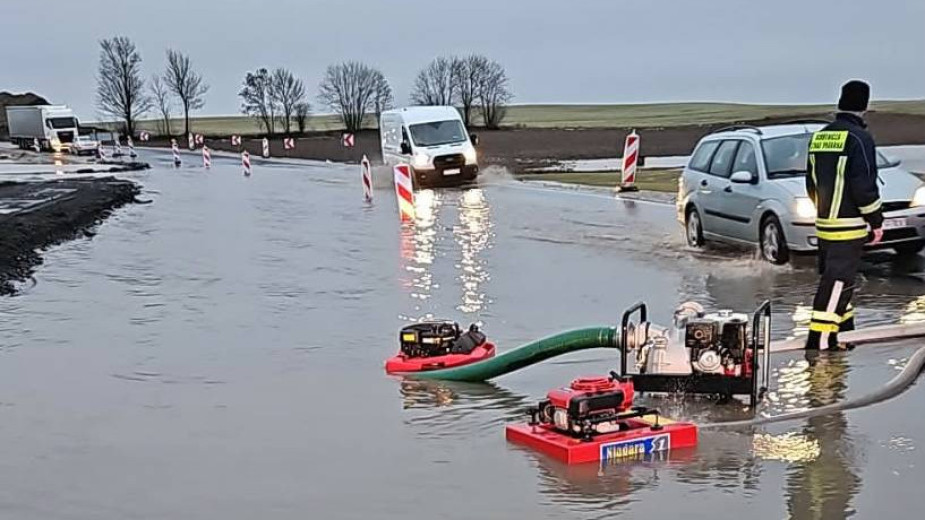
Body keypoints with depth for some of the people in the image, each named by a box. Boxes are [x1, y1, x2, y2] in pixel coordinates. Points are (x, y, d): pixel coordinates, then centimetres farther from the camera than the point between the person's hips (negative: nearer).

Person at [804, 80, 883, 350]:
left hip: (824, 224, 8)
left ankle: (844, 334, 27)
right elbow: (864, 186, -17)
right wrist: (876, 221, -7)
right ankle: (818, 341, -9)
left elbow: (812, 185, 17)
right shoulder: (858, 138, -14)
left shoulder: (819, 137, 11)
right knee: (837, 282, -6)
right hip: (848, 226, -8)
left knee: (838, 279, 17)